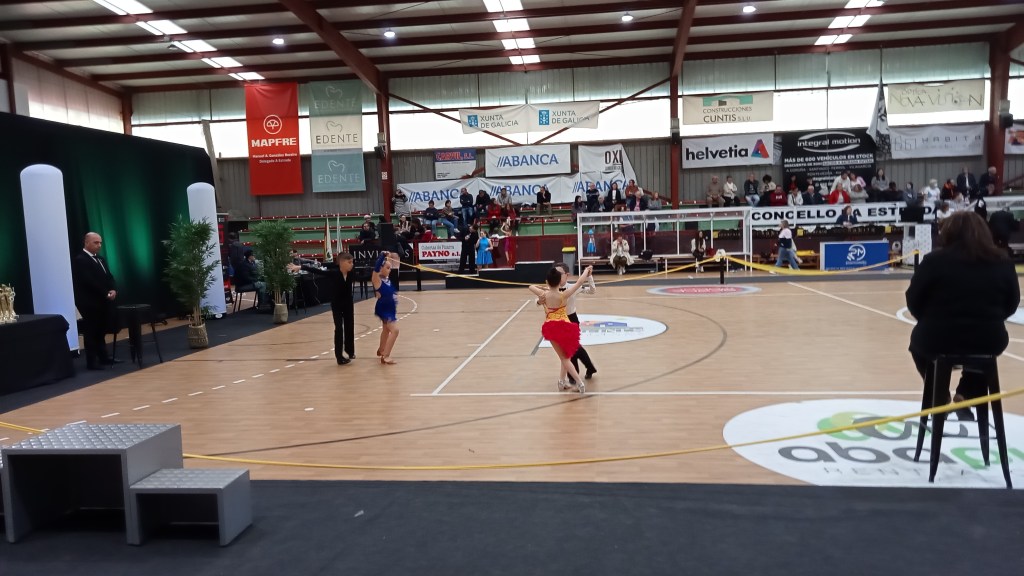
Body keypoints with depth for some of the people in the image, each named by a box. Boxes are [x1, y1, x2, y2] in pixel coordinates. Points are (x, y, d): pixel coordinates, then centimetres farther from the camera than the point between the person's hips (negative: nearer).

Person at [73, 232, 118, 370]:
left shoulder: (100, 259, 17)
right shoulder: (79, 260, -11)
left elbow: (109, 277, 13)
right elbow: (90, 281, -20)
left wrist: (113, 290, -7)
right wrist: (106, 294, -17)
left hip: (103, 302, 8)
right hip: (90, 303, -8)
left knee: (101, 331, 13)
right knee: (91, 333, -1)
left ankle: (103, 357, 20)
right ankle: (92, 362, 5)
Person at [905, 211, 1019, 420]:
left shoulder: (934, 260, -8)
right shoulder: (1003, 262, 2)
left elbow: (914, 302, -4)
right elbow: (1011, 305, 10)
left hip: (938, 338, -2)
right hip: (990, 341, 2)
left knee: (919, 339, 33)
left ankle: (940, 399, 29)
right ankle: (966, 397, 27)